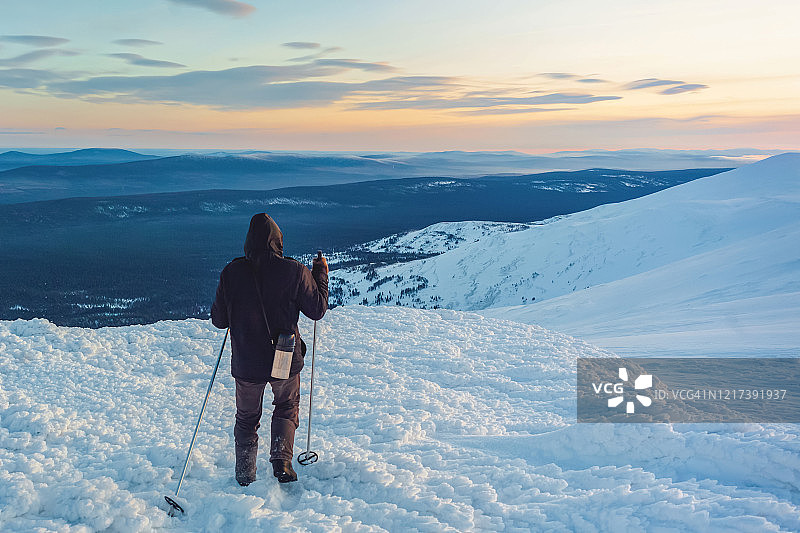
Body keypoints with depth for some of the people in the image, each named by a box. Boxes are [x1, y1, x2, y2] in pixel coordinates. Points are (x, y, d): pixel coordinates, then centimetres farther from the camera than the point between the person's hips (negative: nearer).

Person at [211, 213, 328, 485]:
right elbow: (317, 310, -2)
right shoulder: (294, 271, -14)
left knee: (247, 418, 22)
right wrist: (321, 274, 9)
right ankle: (281, 458, 9)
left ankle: (245, 477, 28)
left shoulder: (231, 273, -9)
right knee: (287, 407, 26)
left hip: (246, 364, 1)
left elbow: (219, 320, 0)